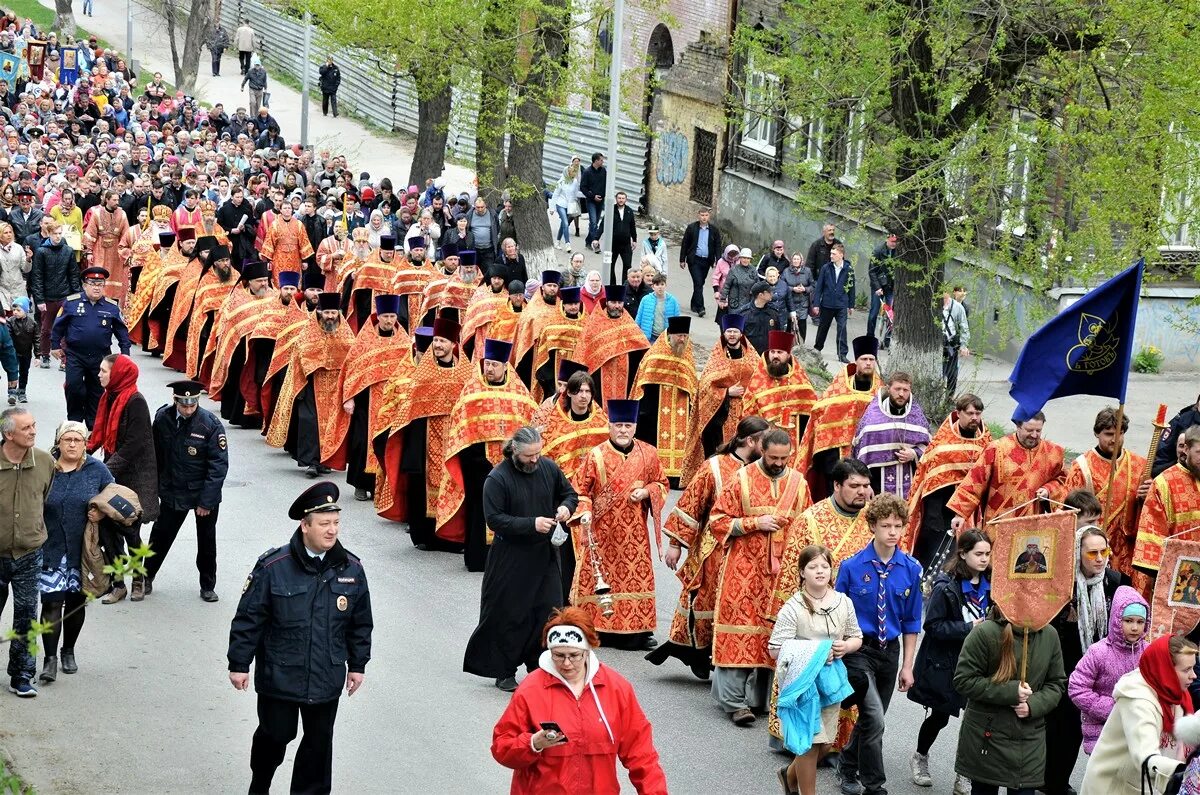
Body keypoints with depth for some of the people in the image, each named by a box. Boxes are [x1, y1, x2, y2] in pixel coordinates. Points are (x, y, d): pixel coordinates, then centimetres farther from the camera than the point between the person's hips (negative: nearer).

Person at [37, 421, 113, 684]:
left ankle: (68, 651, 30)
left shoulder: (96, 470, 1)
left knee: (77, 601, 12)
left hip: (83, 551, 2)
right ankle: (50, 658, -3)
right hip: (51, 551, -2)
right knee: (52, 602, -7)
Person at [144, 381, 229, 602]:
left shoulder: (210, 424, -18)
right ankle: (147, 577, 29)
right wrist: (155, 487, 5)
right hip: (173, 491, 2)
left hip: (204, 493, -2)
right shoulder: (162, 418, -9)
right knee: (161, 534, 10)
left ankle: (208, 586, 27)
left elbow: (219, 465, -16)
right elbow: (156, 455, 3)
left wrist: (206, 501, -18)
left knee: (206, 540, 12)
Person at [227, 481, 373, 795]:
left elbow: (361, 623, 7)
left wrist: (357, 664, 10)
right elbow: (248, 618, -9)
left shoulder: (351, 568, -4)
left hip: (326, 678, 3)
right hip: (279, 676, -2)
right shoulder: (273, 567, -15)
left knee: (319, 741, 11)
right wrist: (239, 664, -6)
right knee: (275, 735, 13)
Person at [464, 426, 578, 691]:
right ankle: (504, 672, 15)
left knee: (549, 613, 4)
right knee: (509, 617, 3)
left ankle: (540, 668, 16)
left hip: (545, 556, 4)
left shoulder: (549, 468, 1)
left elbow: (570, 494, 16)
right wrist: (531, 524, -23)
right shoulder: (497, 478, -13)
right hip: (511, 558, -4)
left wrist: (566, 507, -8)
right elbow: (494, 519, -16)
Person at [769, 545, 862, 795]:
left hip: (831, 680, 5)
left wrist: (846, 646, -9)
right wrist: (812, 652, -22)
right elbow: (775, 650, -14)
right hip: (802, 681, -5)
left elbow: (857, 638, 14)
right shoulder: (793, 607, -13)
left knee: (823, 741, 13)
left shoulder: (844, 603, 2)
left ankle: (790, 775, 39)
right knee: (810, 741, -4)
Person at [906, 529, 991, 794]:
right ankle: (920, 758, 38)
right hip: (945, 663, -4)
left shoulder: (988, 584, 2)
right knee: (940, 715, 10)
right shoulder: (945, 586, -16)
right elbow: (933, 626, -18)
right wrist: (969, 627, -24)